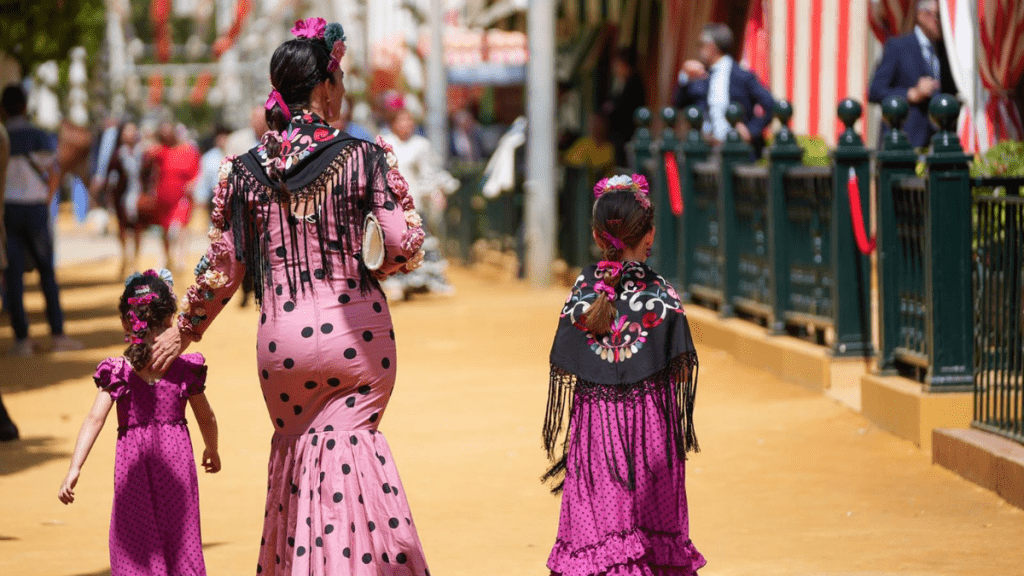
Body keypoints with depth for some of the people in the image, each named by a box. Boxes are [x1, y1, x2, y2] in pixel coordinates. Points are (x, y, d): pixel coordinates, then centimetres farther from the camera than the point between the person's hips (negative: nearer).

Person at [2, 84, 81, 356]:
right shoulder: (39, 137, -3)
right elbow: (54, 174, -12)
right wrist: (46, 201, 2)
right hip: (35, 209, 0)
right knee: (47, 271, 8)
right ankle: (58, 334, 4)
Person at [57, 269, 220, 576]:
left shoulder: (117, 371, -8)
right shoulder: (184, 368, -5)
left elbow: (95, 418, -14)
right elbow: (206, 418, 5)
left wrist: (74, 468, -17)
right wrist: (212, 450, 25)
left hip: (133, 461, -1)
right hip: (177, 457, 1)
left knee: (135, 537, 6)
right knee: (179, 533, 11)